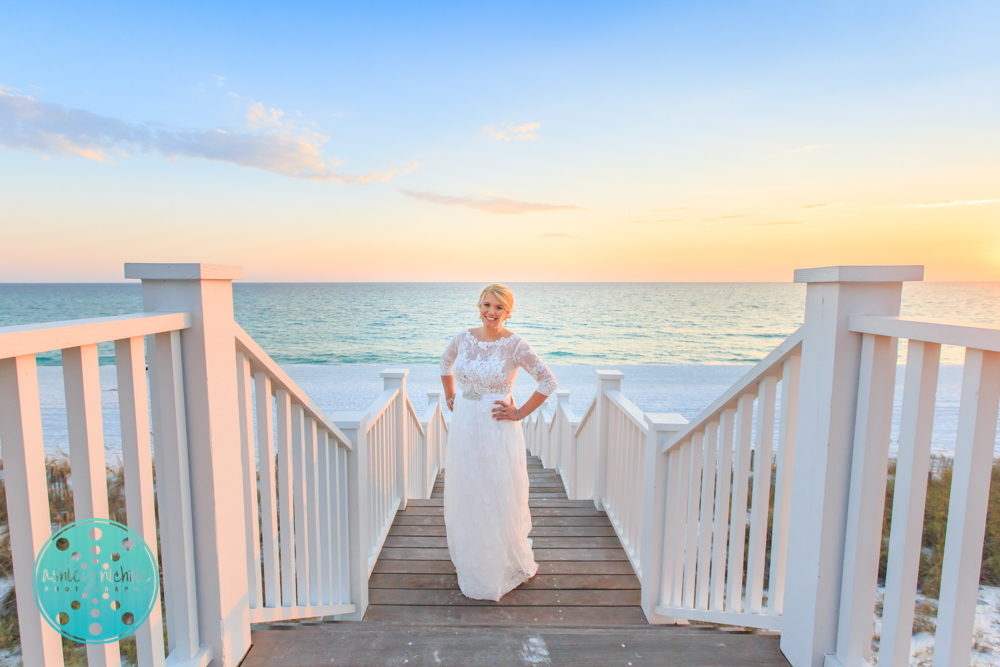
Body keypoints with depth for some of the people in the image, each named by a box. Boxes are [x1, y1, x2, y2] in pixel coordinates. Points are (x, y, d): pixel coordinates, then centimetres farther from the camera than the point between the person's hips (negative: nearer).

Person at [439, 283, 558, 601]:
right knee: (465, 497, 16)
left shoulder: (515, 344, -12)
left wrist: (520, 413, -12)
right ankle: (470, 561, 39)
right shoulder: (463, 337, 1)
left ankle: (506, 566, 31)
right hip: (463, 428, 5)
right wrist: (450, 397, 13)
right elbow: (445, 362, 21)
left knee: (498, 499, 6)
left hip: (497, 431, -4)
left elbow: (548, 381, -11)